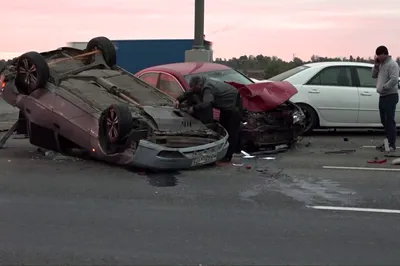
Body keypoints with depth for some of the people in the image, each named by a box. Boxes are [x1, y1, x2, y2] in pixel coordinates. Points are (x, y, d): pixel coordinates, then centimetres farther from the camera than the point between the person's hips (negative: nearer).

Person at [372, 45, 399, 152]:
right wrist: (376, 64, 6)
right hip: (382, 96, 9)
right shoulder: (381, 64, 16)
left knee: (390, 121, -9)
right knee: (384, 121, 13)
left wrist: (383, 88, -20)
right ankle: (387, 142, 21)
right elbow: (374, 75, 18)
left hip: (390, 96, -9)